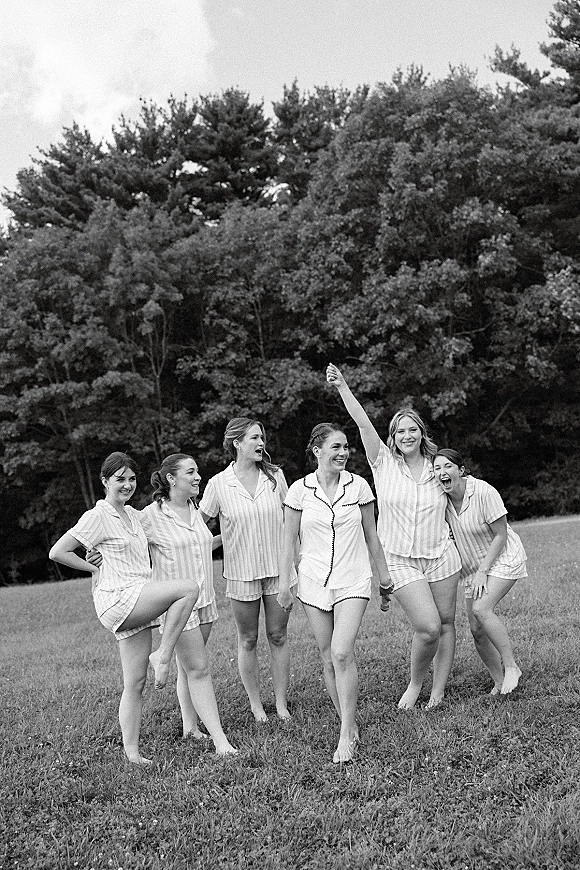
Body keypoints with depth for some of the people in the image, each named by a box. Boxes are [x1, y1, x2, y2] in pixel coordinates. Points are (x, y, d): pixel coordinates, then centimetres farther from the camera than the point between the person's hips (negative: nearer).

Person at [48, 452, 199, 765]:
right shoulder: (97, 516, -8)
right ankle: (162, 657, -12)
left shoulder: (131, 513, 16)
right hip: (118, 598, -7)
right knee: (188, 587, -22)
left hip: (139, 603, 7)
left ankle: (131, 750, 14)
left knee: (136, 683, 7)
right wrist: (96, 569, -3)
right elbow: (58, 552, -9)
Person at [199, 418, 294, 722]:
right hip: (241, 572, -1)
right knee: (248, 640, 10)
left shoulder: (275, 475, -1)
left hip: (278, 568, 1)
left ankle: (281, 703, 21)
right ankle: (255, 704, 25)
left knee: (278, 637, 8)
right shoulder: (219, 484, -7)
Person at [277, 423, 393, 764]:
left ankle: (346, 735, -5)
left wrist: (384, 575, 13)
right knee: (328, 658, 6)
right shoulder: (300, 490, -3)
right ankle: (351, 726, 21)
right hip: (314, 582, 1)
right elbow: (289, 541, 3)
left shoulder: (359, 486, -2)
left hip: (352, 581, -1)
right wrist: (284, 583, 1)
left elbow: (371, 536, 8)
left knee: (342, 653, -16)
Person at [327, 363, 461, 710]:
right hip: (401, 561, -3)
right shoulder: (384, 462, -2)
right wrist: (343, 387, -21)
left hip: (441, 556, 3)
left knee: (446, 622, 7)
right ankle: (415, 684, 15)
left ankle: (439, 689, 25)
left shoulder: (436, 467, 5)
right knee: (428, 627, -12)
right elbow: (363, 422, -12)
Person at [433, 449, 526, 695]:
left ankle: (511, 666, -10)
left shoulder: (484, 492, -25)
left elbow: (500, 536, -18)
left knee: (481, 608, -26)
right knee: (477, 630, 0)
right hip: (473, 567, 6)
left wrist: (483, 571, -19)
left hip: (503, 558, -6)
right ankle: (500, 683, 16)